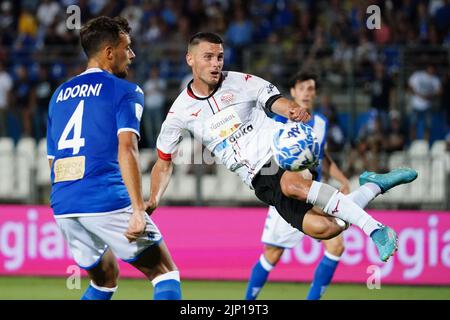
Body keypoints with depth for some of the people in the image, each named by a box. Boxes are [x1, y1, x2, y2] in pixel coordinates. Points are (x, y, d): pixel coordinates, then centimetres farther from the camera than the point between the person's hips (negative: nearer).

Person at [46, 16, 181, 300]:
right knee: (166, 274, 3)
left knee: (105, 280, 26)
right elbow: (126, 149, -15)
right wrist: (138, 210, -21)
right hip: (108, 200, -7)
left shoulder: (59, 95, 20)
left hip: (63, 205, 7)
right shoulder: (125, 91, 0)